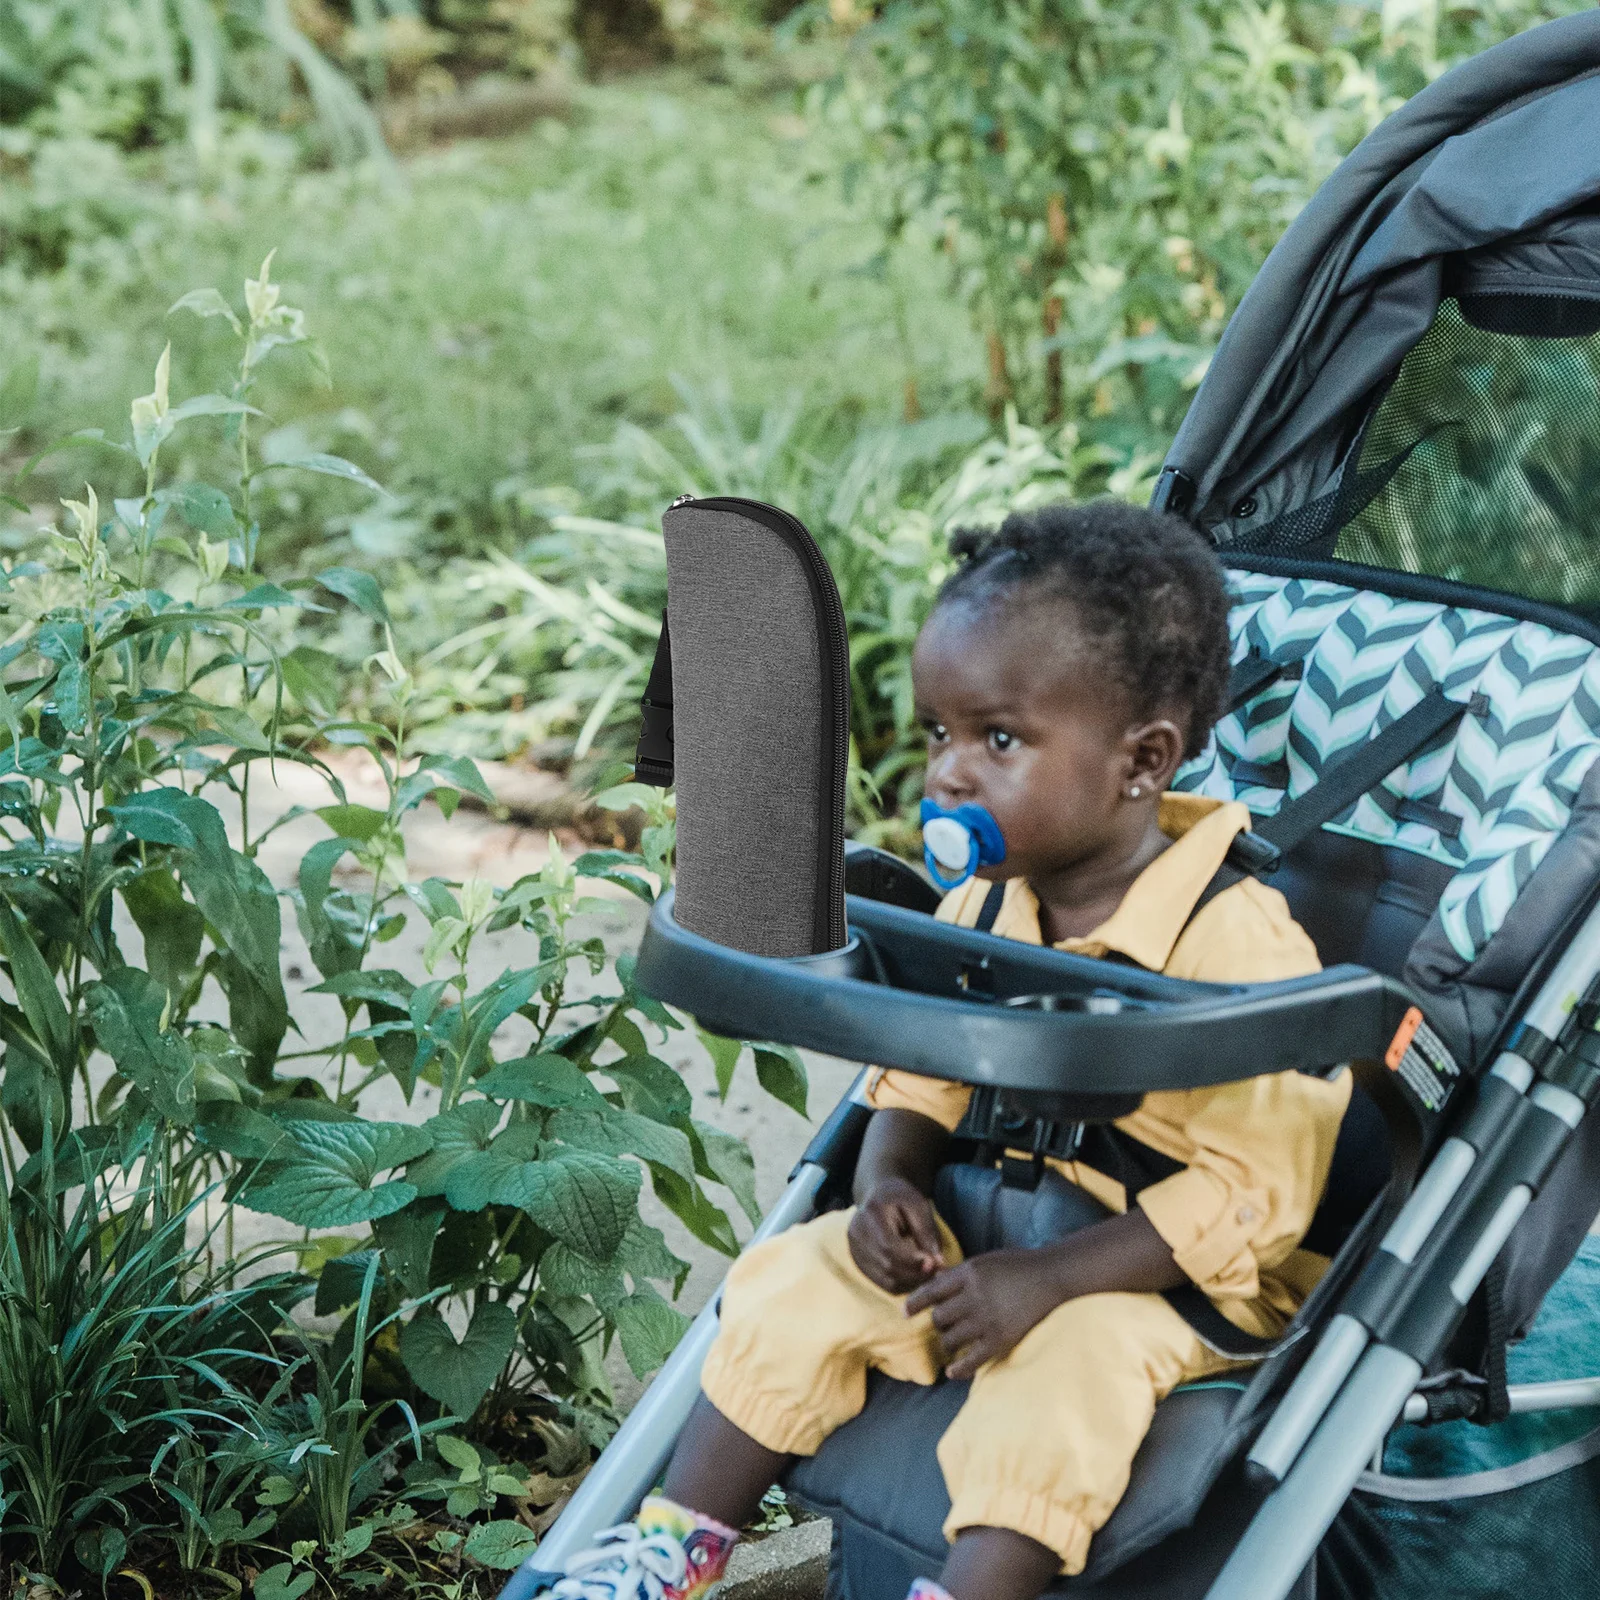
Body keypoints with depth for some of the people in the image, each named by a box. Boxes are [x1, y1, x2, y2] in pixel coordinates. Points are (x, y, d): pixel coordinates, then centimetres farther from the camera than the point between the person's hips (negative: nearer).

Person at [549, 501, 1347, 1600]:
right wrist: (889, 1180, -10)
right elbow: (926, 1067, 13)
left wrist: (1046, 1280, -28)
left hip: (1164, 1274, -7)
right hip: (984, 1236, 7)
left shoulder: (1236, 942, -24)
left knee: (1071, 1361, -34)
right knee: (800, 1282, -2)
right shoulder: (984, 904, 0)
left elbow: (1256, 1188, -25)